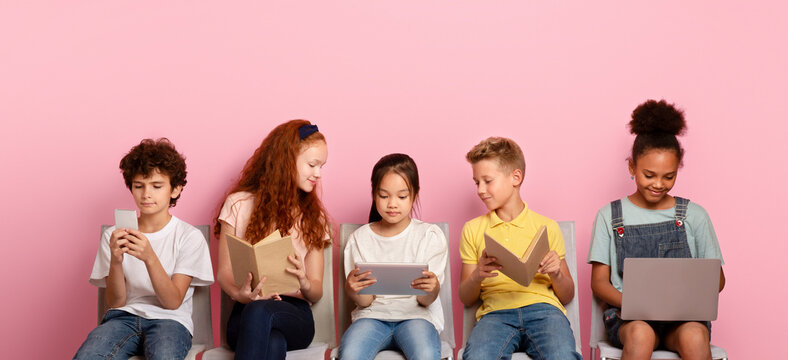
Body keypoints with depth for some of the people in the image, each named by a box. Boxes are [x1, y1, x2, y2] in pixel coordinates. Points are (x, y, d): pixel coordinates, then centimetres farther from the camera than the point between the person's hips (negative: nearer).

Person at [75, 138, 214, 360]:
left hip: (169, 319, -2)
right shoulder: (114, 236, 9)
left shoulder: (190, 237, 2)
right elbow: (115, 302, 3)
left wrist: (150, 258, -22)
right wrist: (116, 262, -17)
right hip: (124, 316, 2)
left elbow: (173, 302, -6)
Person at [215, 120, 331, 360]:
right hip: (245, 314, -1)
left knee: (258, 311, -38)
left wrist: (304, 284, -14)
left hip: (295, 315, 1)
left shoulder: (313, 216, 17)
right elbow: (224, 273, 7)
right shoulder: (239, 204, 10)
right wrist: (240, 294, -18)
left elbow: (316, 293, 12)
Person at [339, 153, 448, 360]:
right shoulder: (360, 238, 8)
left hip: (416, 314, -1)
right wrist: (352, 288, -20)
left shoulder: (430, 236, 4)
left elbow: (425, 301, 0)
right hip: (373, 315, 1)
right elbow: (364, 301, 4)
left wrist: (431, 289, -25)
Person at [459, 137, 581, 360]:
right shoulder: (473, 229, 18)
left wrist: (556, 273, -4)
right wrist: (477, 276, -5)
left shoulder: (547, 227, 15)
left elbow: (567, 297, 18)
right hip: (495, 312, 1)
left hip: (542, 308, 0)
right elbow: (465, 299, 17)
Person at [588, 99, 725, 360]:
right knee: (640, 333, -36)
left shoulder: (694, 215, 11)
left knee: (694, 336, -35)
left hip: (684, 316, 1)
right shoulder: (610, 216, 9)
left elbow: (716, 276, 13)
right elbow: (599, 282, 6)